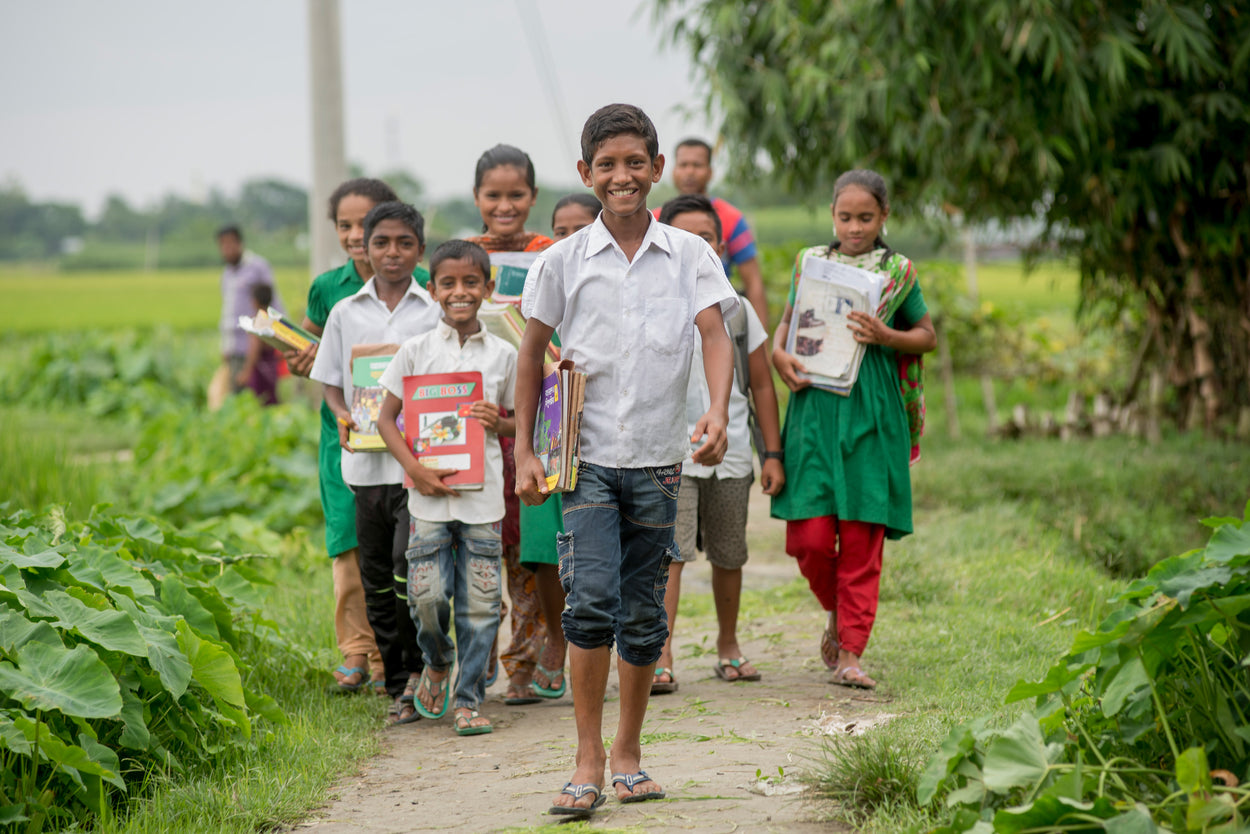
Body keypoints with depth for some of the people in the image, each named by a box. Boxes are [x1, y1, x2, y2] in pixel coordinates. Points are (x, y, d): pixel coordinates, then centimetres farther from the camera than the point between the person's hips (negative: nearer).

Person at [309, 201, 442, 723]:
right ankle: (398, 684, 17)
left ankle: (418, 669, 3)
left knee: (408, 567, -15)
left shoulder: (434, 313, 2)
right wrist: (342, 417, -4)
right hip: (366, 460, 3)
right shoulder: (346, 313, 9)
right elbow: (330, 380, 15)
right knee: (376, 579, 7)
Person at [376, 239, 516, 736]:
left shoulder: (503, 354, 5)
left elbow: (520, 424, 15)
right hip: (429, 495, -1)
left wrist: (500, 424, -8)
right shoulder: (416, 351, 2)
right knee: (427, 594, -8)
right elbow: (387, 420, 4)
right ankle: (437, 663, 23)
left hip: (484, 494, 1)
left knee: (479, 601, 0)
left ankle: (468, 699, 12)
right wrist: (416, 470, -10)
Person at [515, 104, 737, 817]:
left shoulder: (690, 255, 3)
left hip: (657, 461, 1)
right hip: (587, 458, -1)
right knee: (591, 600, -16)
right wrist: (524, 452, 4)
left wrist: (718, 414, -24)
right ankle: (588, 762, -10)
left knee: (643, 617, 7)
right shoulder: (562, 262, 2)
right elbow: (533, 356, 9)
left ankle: (628, 751, 23)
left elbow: (716, 336, -6)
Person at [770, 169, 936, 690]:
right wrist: (778, 354, -2)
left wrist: (886, 336, -10)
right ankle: (837, 614, 25)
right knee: (809, 537, -5)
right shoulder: (810, 263, 9)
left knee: (861, 542, -1)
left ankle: (850, 653, 6)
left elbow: (928, 336, 10)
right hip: (815, 409, 1)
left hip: (872, 417, -1)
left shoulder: (897, 273, 5)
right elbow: (787, 319, 19)